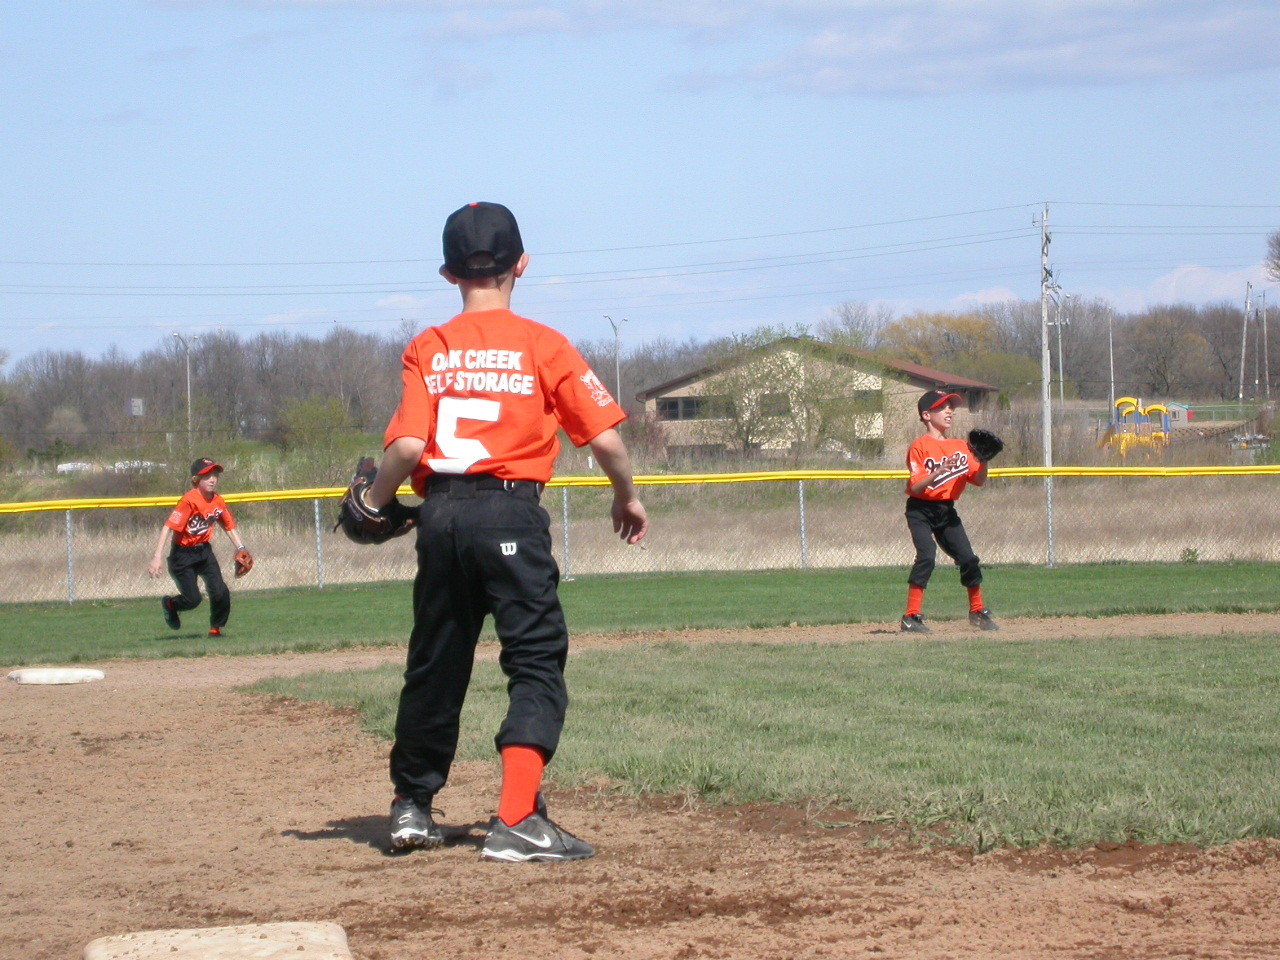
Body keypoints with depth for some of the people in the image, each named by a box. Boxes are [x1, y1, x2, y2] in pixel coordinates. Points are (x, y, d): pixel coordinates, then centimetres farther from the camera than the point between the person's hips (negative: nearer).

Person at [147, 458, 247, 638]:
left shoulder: (218, 501, -3)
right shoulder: (190, 500, -23)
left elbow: (229, 526, 13)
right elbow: (169, 527, -27)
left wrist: (241, 548, 0)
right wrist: (158, 557, -34)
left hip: (204, 551, 5)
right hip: (183, 554, -5)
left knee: (220, 592, -9)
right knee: (192, 599, -5)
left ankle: (215, 628, 14)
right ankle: (169, 604, 29)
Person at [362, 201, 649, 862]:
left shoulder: (427, 350, 6)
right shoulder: (541, 345, 0)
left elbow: (407, 445, -6)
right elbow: (604, 436, -3)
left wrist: (376, 500, 11)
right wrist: (628, 496, 14)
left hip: (441, 515, 4)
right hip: (511, 512, -4)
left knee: (435, 663, 17)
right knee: (536, 661, -2)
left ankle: (412, 808, 30)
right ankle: (516, 821, -16)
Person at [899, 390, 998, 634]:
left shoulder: (961, 447, 8)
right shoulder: (920, 446, -11)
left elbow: (978, 480, 8)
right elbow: (916, 487, -18)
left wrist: (983, 460, -9)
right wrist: (939, 471, -31)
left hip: (947, 511, 6)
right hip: (921, 510, -6)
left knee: (968, 559, 4)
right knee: (927, 555, -23)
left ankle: (977, 611, 23)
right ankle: (911, 617, -19)